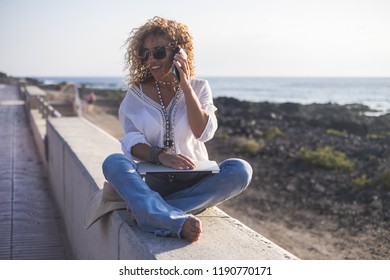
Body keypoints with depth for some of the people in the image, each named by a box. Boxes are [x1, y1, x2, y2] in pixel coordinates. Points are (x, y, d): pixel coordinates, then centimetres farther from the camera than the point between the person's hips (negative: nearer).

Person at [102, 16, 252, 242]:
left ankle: (147, 209, -35)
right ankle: (179, 222, -49)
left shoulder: (198, 87, 6)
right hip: (152, 181, 0)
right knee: (113, 163, -29)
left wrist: (185, 87, -12)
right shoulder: (137, 94, 4)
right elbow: (132, 143, -6)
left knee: (241, 170, -27)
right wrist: (159, 155, -26)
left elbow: (203, 133, -9)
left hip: (193, 180, 1)